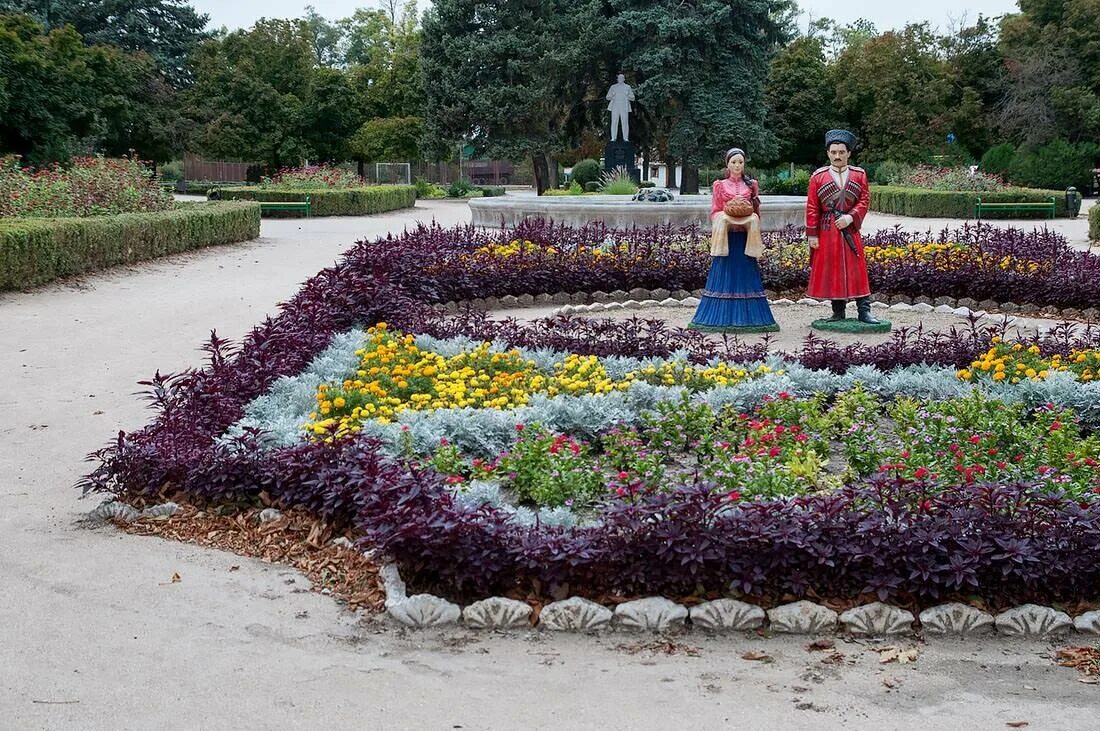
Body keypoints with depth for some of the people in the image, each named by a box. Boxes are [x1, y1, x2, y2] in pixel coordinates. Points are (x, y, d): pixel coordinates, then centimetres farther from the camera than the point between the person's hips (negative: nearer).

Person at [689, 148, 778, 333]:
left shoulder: (751, 185, 12)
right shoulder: (720, 185, 8)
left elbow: (756, 211, 14)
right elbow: (714, 212, 7)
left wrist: (748, 217, -4)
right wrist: (727, 215, -11)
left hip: (745, 237, 1)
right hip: (726, 236, -1)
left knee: (745, 274, 0)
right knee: (724, 274, -3)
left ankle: (746, 317, 2)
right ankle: (722, 317, -1)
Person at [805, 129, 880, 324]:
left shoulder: (859, 175, 6)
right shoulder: (818, 176, 2)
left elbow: (865, 200, 3)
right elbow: (812, 207, 0)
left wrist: (851, 217, -14)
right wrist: (812, 234, -5)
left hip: (850, 230, 1)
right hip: (827, 232, -1)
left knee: (856, 270, 0)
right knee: (832, 271, 3)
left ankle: (864, 311, 2)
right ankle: (838, 312, 12)